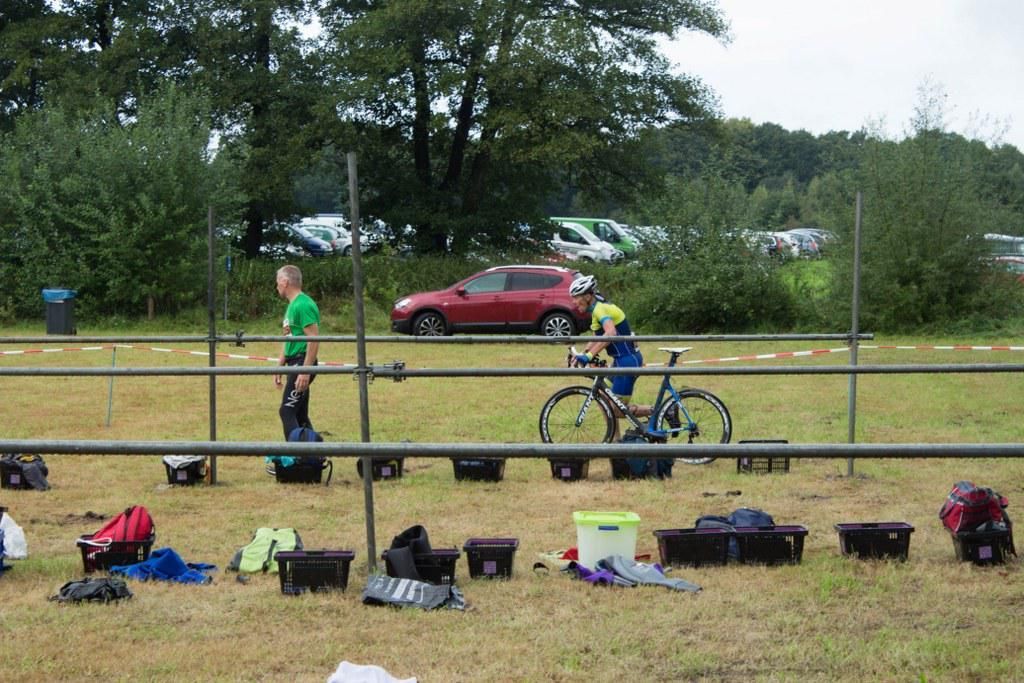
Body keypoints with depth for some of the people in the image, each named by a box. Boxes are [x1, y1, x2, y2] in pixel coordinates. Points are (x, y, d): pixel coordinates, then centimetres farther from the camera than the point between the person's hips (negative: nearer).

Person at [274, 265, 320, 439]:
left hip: (302, 363, -10)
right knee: (300, 415, 11)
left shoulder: (304, 305, -14)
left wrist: (305, 371, -24)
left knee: (287, 412, -12)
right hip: (294, 364, 10)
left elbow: (314, 340, -20)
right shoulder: (292, 305, 18)